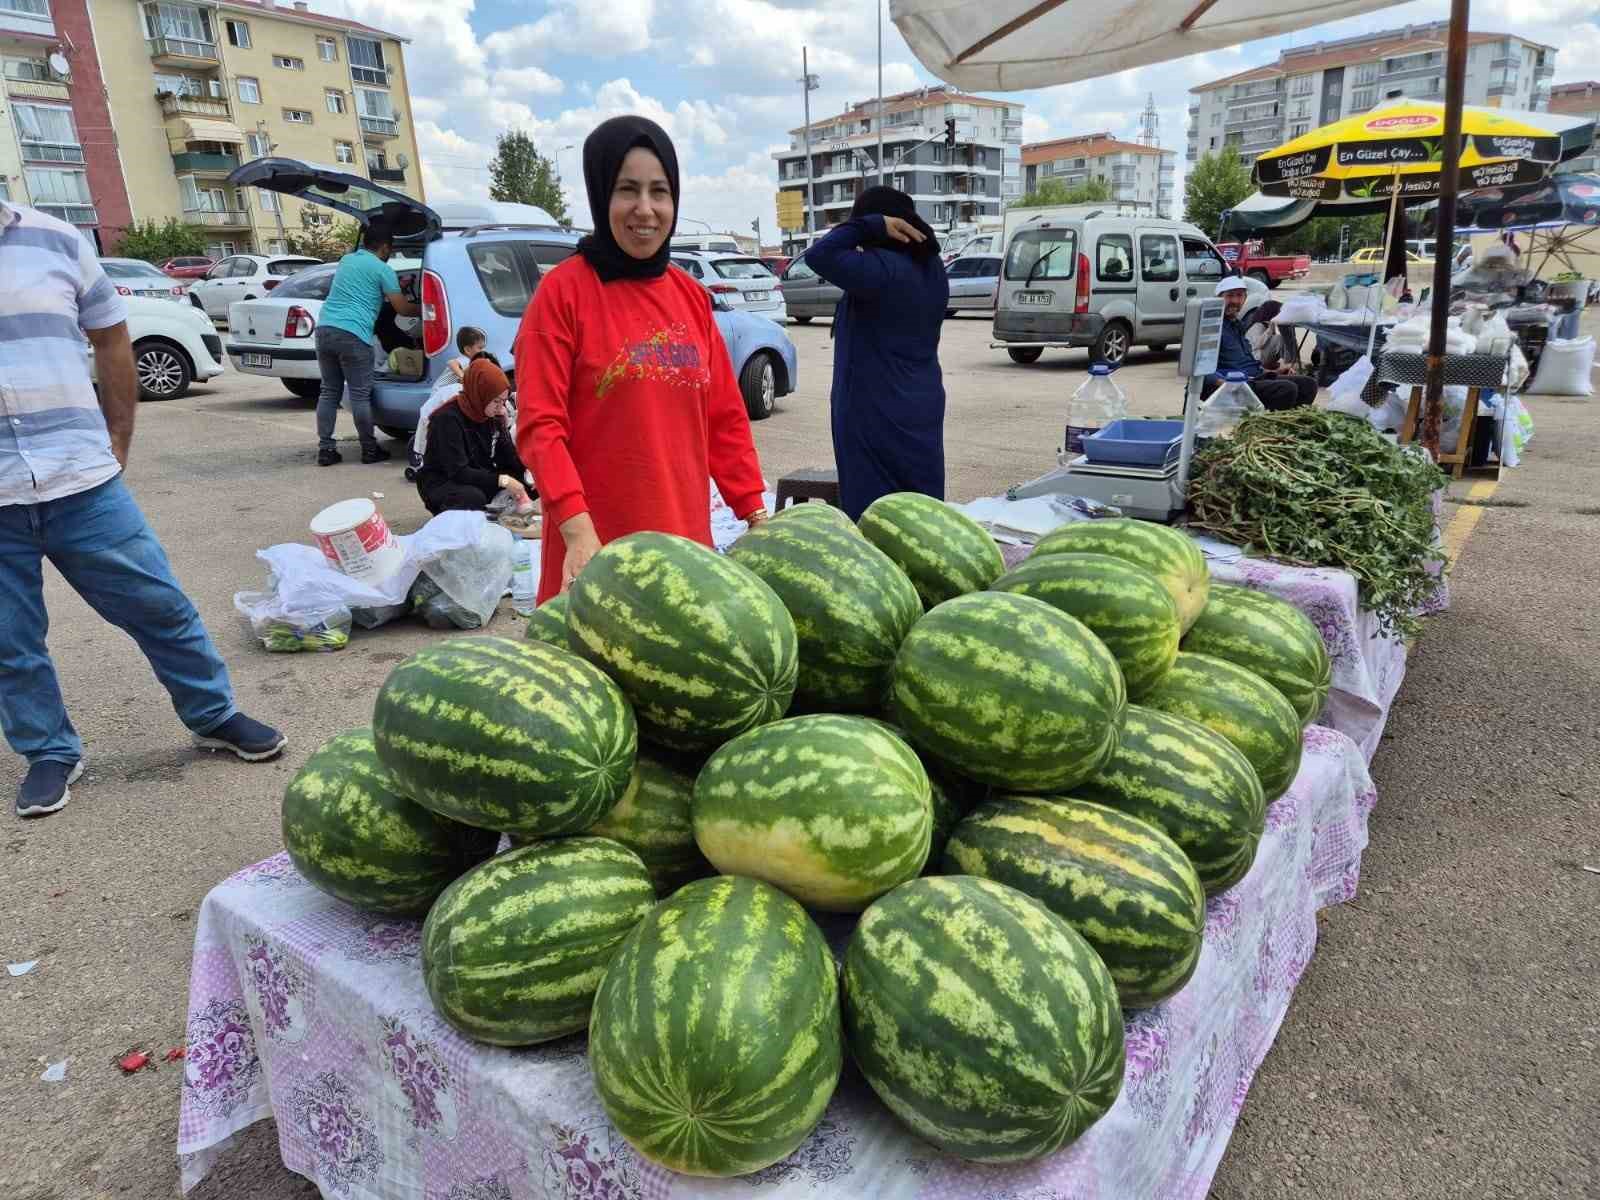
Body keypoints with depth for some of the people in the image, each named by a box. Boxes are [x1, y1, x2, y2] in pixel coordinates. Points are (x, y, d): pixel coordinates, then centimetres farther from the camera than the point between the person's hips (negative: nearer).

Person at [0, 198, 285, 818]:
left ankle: (215, 716, 23)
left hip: (82, 481, 0)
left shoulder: (54, 239, 4)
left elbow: (110, 337, 13)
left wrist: (116, 443, 10)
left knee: (159, 605, 6)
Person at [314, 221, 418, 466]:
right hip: (353, 335, -7)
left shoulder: (346, 260, 22)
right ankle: (370, 450, 9)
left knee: (329, 392, 11)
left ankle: (325, 449, 10)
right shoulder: (383, 270, 1)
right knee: (360, 395, 0)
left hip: (325, 328, 7)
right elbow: (402, 309, 3)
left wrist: (398, 286, 49)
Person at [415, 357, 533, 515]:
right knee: (473, 497, -39)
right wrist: (502, 480, -34)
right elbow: (457, 471, -27)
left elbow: (510, 455, -1)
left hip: (480, 479, 7)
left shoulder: (494, 416, 0)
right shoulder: (448, 418, -21)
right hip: (441, 483, -6)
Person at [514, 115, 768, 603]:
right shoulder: (563, 291, -7)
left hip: (685, 535, 5)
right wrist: (578, 531, -23)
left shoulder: (691, 295, 9)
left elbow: (725, 416, 11)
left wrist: (755, 513, 5)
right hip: (597, 545, -5)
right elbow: (539, 425, -11)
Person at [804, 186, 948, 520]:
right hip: (921, 406, 9)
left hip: (875, 410, -9)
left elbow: (820, 255, -27)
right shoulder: (931, 268, 8)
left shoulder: (882, 268, -20)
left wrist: (872, 226, -19)